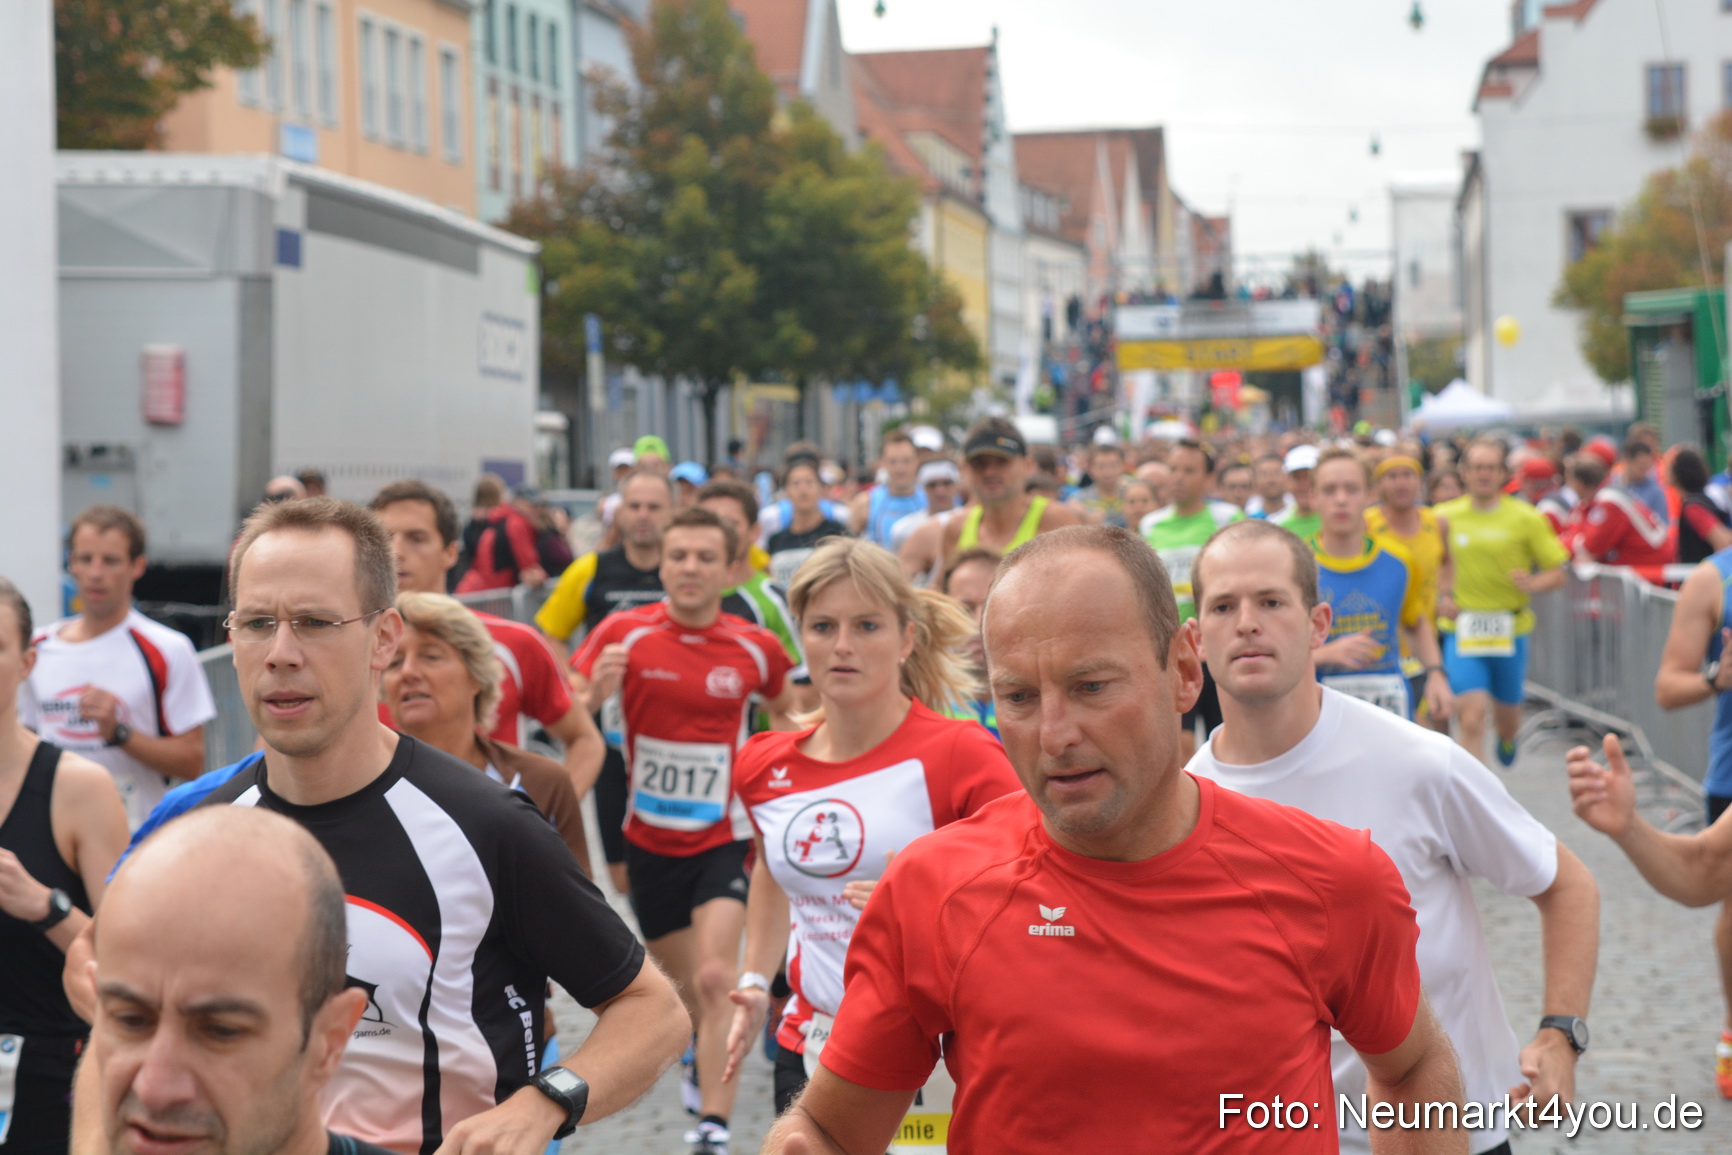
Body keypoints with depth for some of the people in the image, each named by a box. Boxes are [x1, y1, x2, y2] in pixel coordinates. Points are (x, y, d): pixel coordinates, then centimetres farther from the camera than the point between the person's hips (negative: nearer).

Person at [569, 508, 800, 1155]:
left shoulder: (755, 648, -6)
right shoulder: (623, 634, -8)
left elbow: (784, 711, 14)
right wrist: (594, 693, -28)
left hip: (726, 838, -2)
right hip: (650, 840, 2)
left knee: (716, 977, -19)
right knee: (684, 981, 16)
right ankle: (706, 1056, 47)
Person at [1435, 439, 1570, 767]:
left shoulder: (1526, 518, 0)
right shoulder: (1446, 517, 3)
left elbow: (1557, 574, 1)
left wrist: (1532, 584, -20)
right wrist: (1440, 597, -2)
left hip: (1510, 632, 1)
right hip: (1462, 629, -1)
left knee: (1507, 714, 15)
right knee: (1471, 717, -16)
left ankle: (1507, 740, 52)